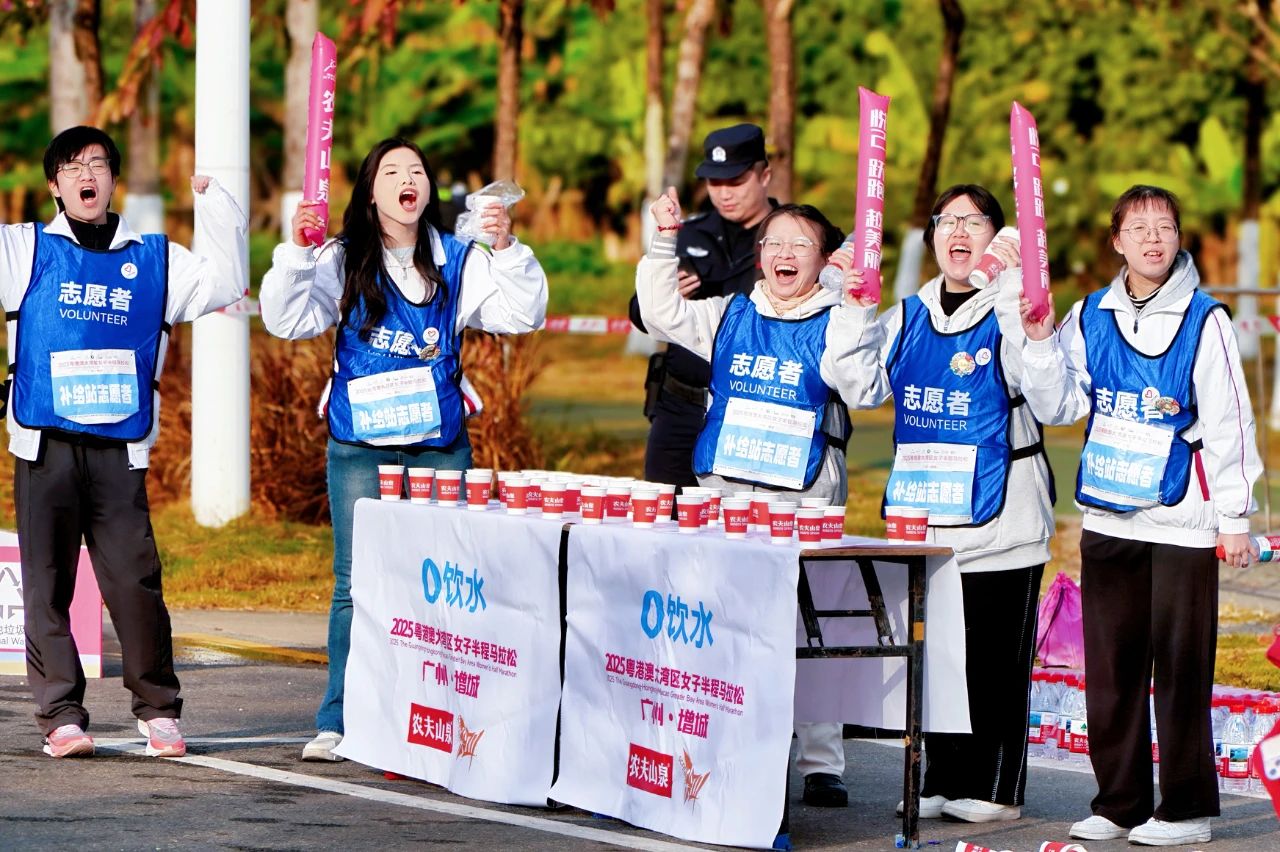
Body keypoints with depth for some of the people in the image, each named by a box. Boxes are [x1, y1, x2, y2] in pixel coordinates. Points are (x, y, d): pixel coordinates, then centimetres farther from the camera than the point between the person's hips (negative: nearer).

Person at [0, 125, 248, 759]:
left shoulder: (154, 259, 15)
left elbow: (224, 283, 12)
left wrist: (211, 201, 8)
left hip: (120, 448, 0)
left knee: (134, 578, -6)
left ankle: (157, 708, 6)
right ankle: (61, 715, 4)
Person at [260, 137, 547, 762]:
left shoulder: (458, 262, 7)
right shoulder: (343, 261, 3)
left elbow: (522, 314, 0)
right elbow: (287, 319, -5)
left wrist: (508, 250, -14)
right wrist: (296, 252, -19)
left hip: (440, 448, 1)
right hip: (361, 447, -1)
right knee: (356, 586, -2)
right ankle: (337, 722, 2)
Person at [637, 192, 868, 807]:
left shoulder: (833, 324, 0)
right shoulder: (730, 314, 11)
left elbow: (863, 386, -15)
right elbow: (663, 314, 6)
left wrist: (855, 310, -24)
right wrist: (665, 243, -3)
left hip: (806, 499, -3)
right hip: (725, 490, 3)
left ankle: (821, 763, 4)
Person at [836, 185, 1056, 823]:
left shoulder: (1012, 311, -4)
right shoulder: (908, 316, 12)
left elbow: (1034, 370, -23)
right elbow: (864, 386, 6)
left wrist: (1010, 287, -30)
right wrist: (856, 309, -4)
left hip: (999, 523, -5)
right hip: (922, 519, 6)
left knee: (995, 660, -2)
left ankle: (994, 789, 6)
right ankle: (941, 781, 20)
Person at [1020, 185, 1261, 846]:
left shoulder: (1204, 320, -4)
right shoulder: (1090, 315, 8)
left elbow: (1229, 423, -4)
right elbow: (1060, 406, 12)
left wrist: (1235, 516, -6)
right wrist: (1040, 341, -3)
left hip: (1181, 521, -4)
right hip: (1107, 517, 4)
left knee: (1180, 667, -1)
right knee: (1111, 666, 8)